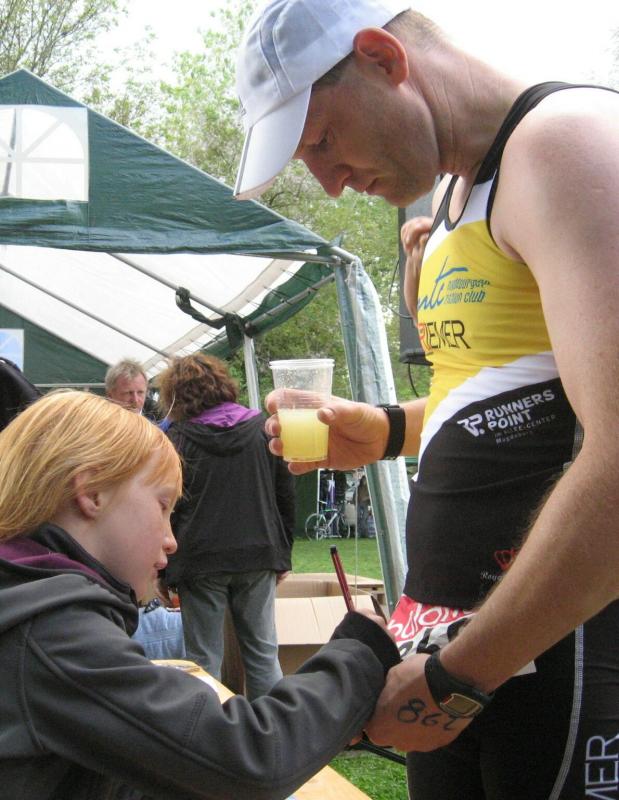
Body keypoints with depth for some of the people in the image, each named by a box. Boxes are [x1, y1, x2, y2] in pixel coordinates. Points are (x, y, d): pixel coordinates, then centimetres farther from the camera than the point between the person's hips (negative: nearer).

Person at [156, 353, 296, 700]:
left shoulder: (178, 439, -4)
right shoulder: (263, 430, 5)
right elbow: (286, 498, 9)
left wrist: (162, 570, 5)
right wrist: (283, 556, 16)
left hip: (201, 561, -3)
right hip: (258, 557, 3)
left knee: (205, 658, 4)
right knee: (263, 653, 11)